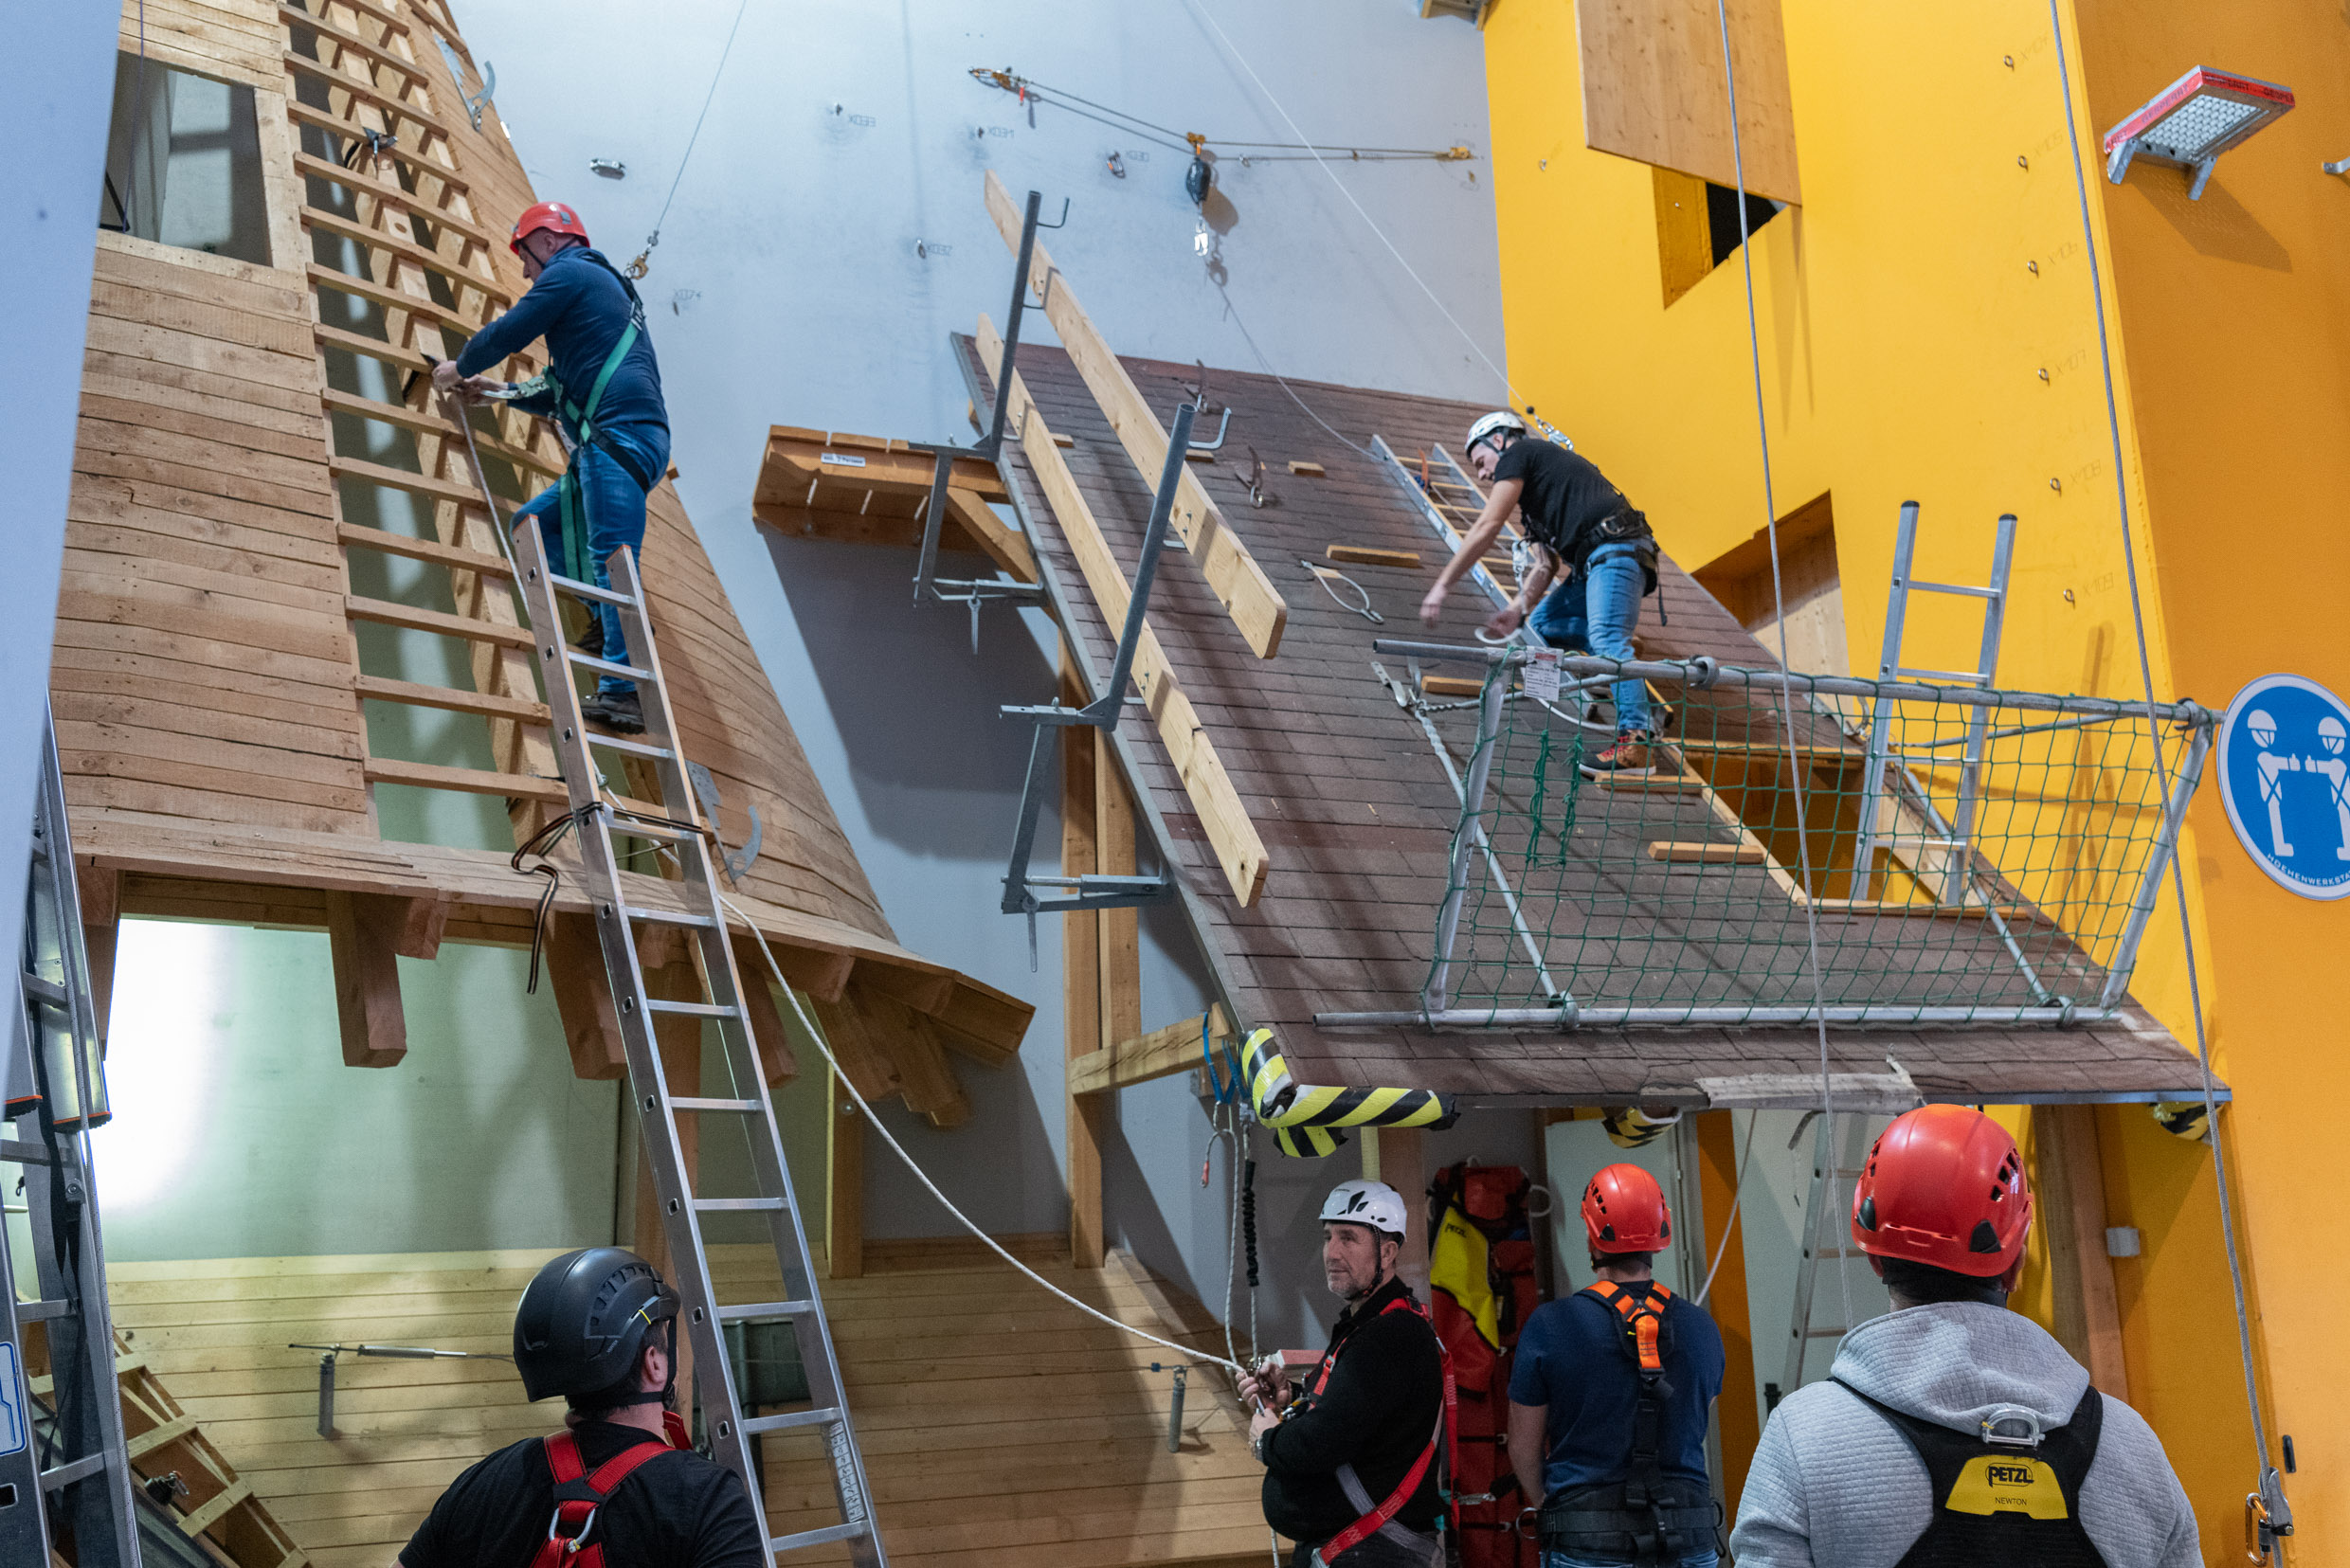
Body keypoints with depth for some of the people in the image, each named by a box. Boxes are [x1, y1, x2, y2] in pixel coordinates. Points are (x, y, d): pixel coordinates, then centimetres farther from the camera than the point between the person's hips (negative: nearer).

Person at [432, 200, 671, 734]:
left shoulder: (569, 273, 3)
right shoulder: (607, 286, 33)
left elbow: (507, 333, 1)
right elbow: (565, 393, 38)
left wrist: (459, 368, 19)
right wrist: (500, 391, 38)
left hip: (620, 435, -10)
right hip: (623, 443, 10)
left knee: (609, 560, -17)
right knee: (534, 521, 16)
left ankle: (623, 694, -24)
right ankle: (613, 617, 5)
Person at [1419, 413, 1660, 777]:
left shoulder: (1520, 453, 5)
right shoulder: (1542, 467, 32)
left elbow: (1486, 528, -3)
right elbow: (1549, 560, 25)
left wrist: (1442, 586, -2)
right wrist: (1518, 607, 13)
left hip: (1614, 550, -10)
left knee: (1606, 637, -23)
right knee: (1546, 623, 14)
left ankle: (1636, 741, -34)